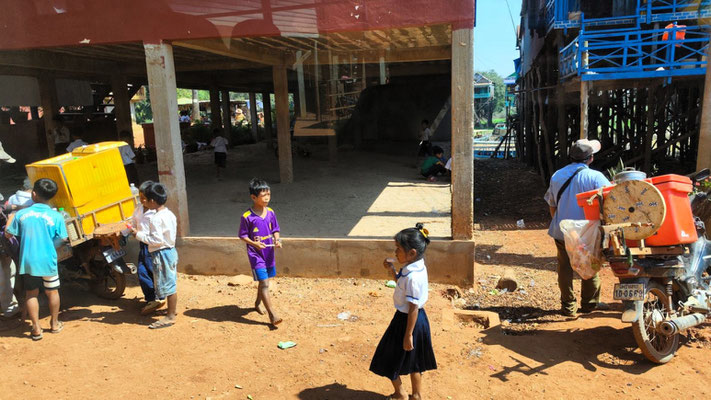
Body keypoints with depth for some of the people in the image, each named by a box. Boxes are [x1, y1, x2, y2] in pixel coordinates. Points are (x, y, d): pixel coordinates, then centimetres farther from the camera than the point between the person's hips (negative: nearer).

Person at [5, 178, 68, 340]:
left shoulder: (21, 214, -6)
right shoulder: (56, 216, -10)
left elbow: (8, 234, 6)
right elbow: (62, 239, -5)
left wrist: (10, 219, 23)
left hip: (27, 262, 1)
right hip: (48, 261, -1)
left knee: (31, 294, 14)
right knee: (52, 292, 17)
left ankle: (36, 329, 17)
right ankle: (54, 324, 30)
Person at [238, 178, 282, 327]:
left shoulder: (271, 213, 0)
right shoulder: (247, 217, -14)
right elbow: (243, 235, -7)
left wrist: (277, 240, -9)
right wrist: (254, 244, -22)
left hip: (269, 253, 6)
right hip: (256, 254, -6)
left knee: (264, 281, 20)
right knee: (264, 283, -9)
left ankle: (258, 303, 44)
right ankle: (272, 314, -7)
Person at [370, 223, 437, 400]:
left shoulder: (413, 277, -30)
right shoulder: (415, 268, -1)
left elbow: (413, 307, -26)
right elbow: (402, 283, 17)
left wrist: (408, 335, -20)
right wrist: (391, 269, 4)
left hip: (408, 321, -9)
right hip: (417, 319, 9)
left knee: (390, 361, 12)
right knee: (414, 361, 23)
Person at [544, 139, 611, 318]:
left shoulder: (557, 176, 4)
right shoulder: (595, 177, -12)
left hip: (561, 231, 3)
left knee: (565, 268, 11)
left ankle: (568, 306, 17)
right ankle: (589, 303, 28)